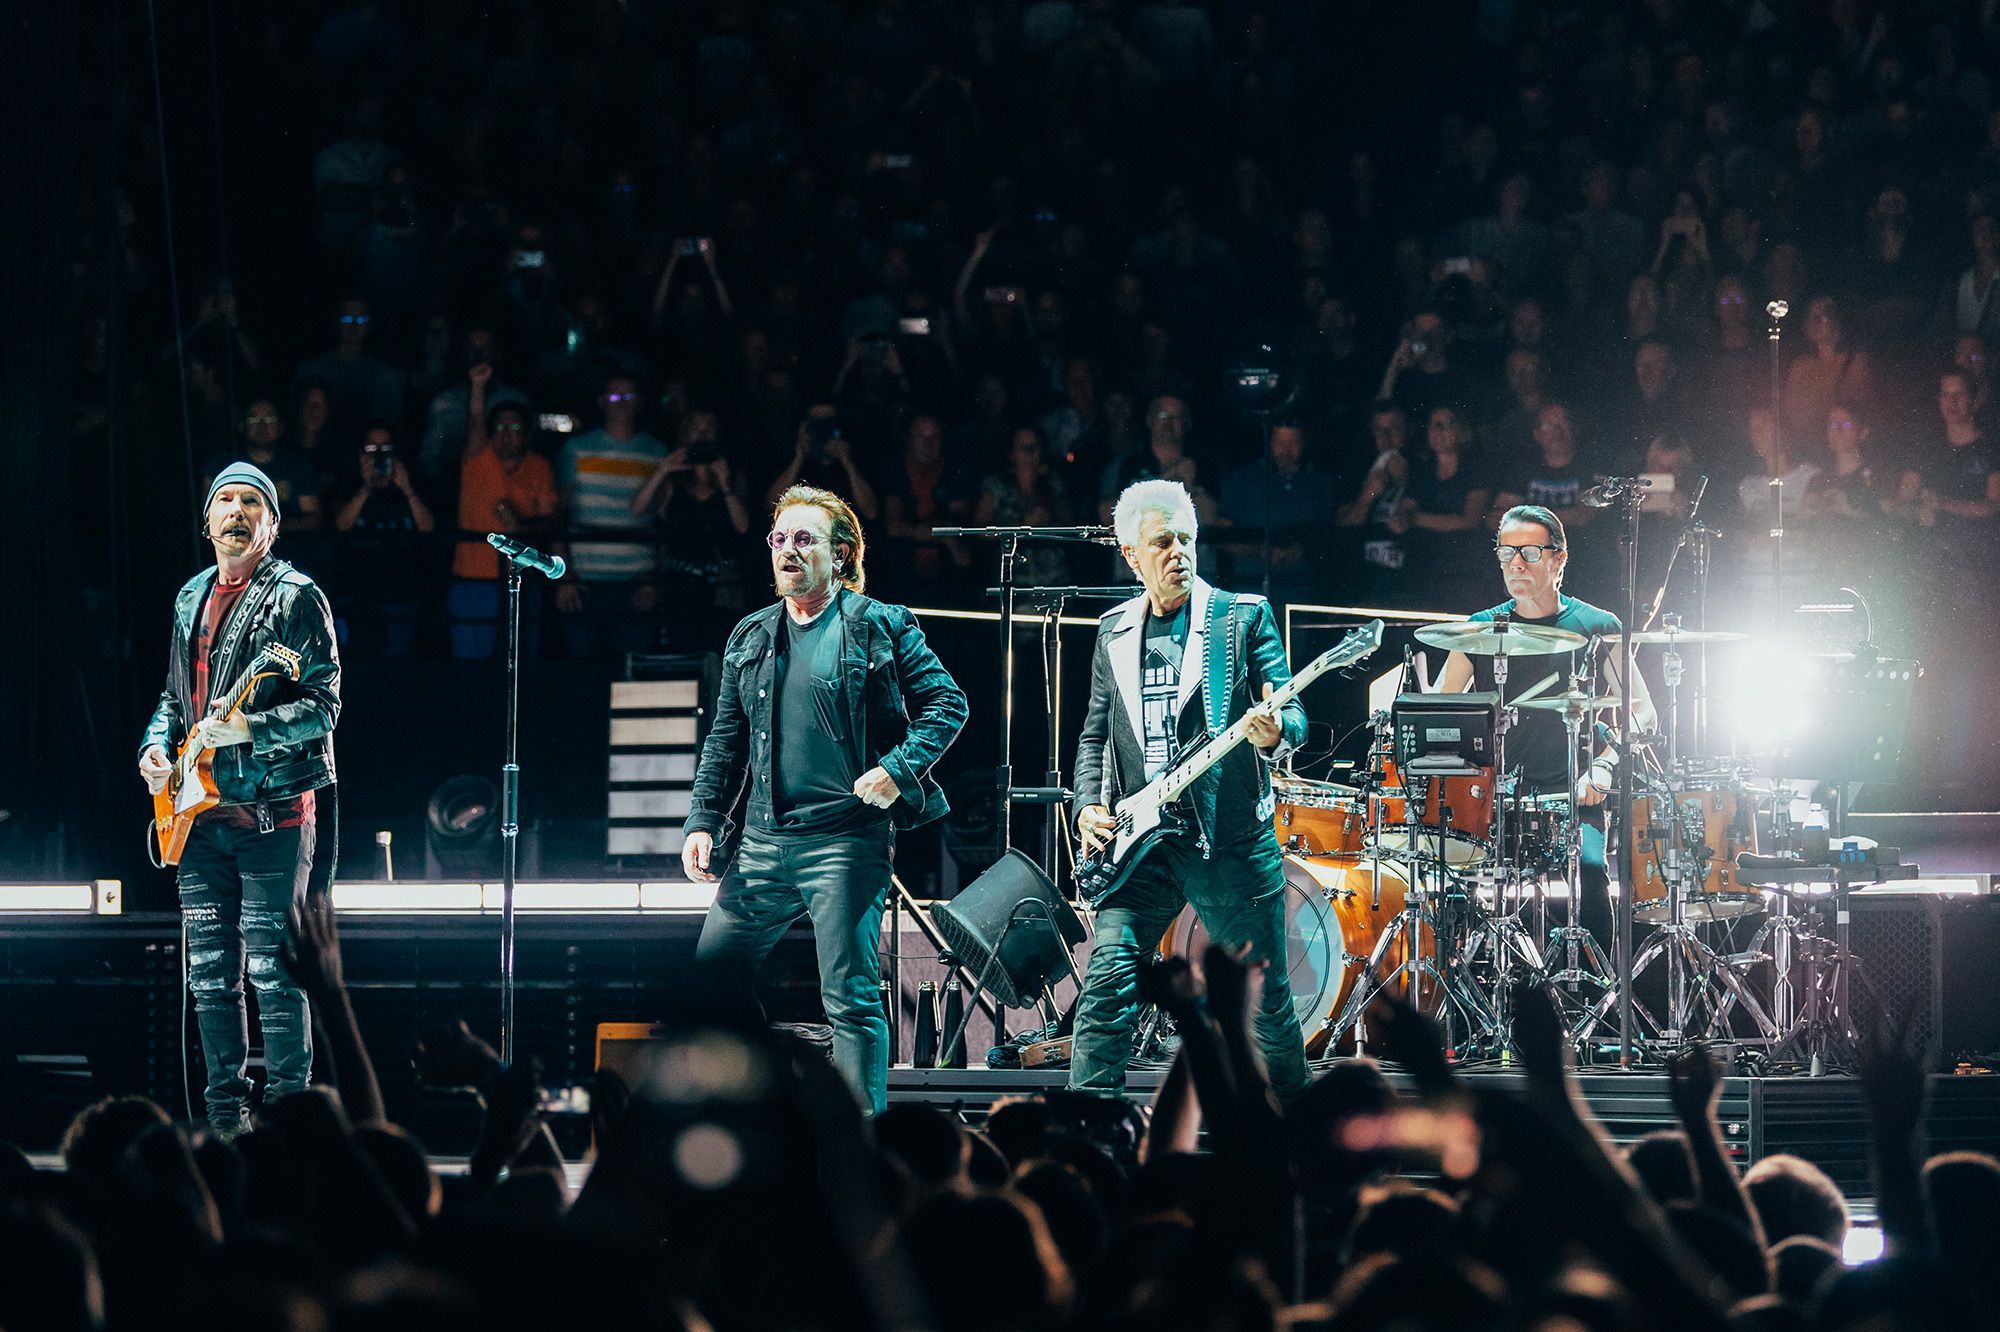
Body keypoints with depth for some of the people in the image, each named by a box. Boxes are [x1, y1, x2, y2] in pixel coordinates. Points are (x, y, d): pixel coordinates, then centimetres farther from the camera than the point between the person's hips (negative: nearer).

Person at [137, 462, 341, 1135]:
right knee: (209, 972, 8)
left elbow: (323, 707, -11)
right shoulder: (191, 599, 16)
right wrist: (156, 746, 6)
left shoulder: (296, 598, -5)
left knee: (273, 972, -8)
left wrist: (247, 729, -24)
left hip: (273, 811, -7)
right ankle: (225, 1114, 16)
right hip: (199, 814, 7)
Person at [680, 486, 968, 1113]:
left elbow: (947, 702, 0)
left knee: (851, 1000, -6)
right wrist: (702, 820, 8)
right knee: (709, 977, 7)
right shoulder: (750, 637, 15)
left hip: (845, 841, -6)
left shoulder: (880, 627, 0)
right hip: (761, 842, 6)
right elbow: (724, 740, 18)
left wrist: (898, 768, -13)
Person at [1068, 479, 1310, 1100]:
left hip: (1232, 839, -2)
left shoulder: (1244, 616, 2)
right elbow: (1095, 734, 19)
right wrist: (1089, 806, 3)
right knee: (1107, 983, -14)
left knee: (1265, 997, 6)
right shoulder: (1115, 631, 12)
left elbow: (1293, 714, -3)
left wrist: (1276, 733, -27)